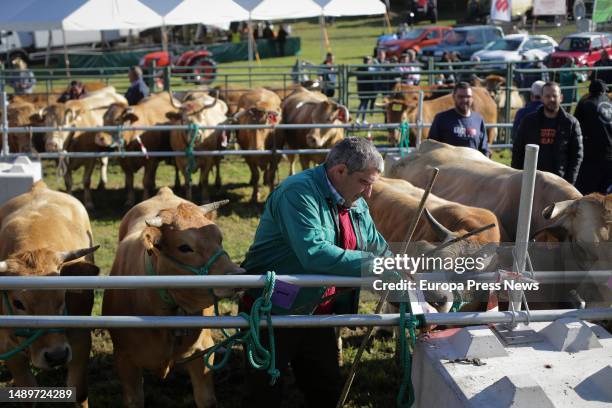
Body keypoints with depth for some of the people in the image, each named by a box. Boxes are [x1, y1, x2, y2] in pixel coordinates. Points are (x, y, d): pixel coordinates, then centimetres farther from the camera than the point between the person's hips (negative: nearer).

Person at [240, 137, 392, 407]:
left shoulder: (355, 203, 5)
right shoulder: (298, 192, -23)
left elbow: (379, 248, 12)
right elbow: (314, 252, -35)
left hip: (318, 315, 8)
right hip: (269, 315, -8)